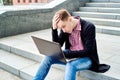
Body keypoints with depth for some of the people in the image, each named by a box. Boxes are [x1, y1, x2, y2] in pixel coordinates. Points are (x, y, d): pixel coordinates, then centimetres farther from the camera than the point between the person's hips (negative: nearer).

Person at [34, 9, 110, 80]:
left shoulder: (89, 27, -21)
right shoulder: (65, 27, -4)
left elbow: (87, 51, -22)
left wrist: (65, 54, -29)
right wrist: (54, 28, -18)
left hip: (87, 58, -5)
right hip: (71, 56, 6)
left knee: (70, 65, -35)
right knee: (49, 57, -13)